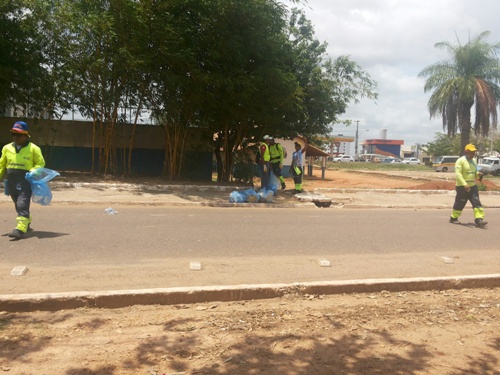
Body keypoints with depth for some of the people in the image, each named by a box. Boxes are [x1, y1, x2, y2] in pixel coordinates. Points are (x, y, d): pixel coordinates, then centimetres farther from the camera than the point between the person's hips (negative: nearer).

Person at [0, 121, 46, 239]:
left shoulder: (33, 148, -3)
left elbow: (41, 163, 2)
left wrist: (32, 172, -15)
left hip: (25, 181, -6)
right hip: (11, 182, 6)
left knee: (22, 205, -14)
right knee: (18, 205, 18)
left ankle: (21, 228, -19)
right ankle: (27, 221, 38)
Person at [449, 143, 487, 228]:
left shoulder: (473, 161, 14)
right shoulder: (460, 161, -11)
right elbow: (458, 174, -20)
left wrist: (478, 174, -1)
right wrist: (464, 184, -30)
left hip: (473, 186, 7)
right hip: (462, 187, -7)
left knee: (477, 203, -5)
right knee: (459, 204, 4)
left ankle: (479, 220, -9)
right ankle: (453, 218, 21)